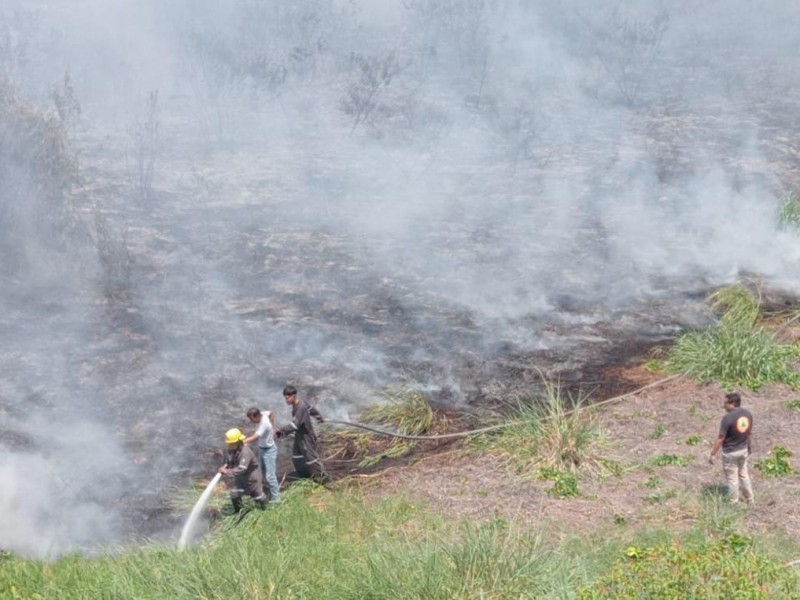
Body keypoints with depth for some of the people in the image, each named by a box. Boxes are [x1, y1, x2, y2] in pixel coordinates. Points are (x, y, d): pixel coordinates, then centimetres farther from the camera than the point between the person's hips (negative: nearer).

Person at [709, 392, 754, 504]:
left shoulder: (728, 417, -26)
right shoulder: (748, 414, -4)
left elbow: (720, 438, -21)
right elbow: (750, 432, 10)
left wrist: (713, 454, -13)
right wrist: (748, 446, 26)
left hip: (730, 453, -7)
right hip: (743, 450, 7)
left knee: (732, 478, 8)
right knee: (743, 474, 22)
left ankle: (734, 503, 20)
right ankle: (750, 500, 33)